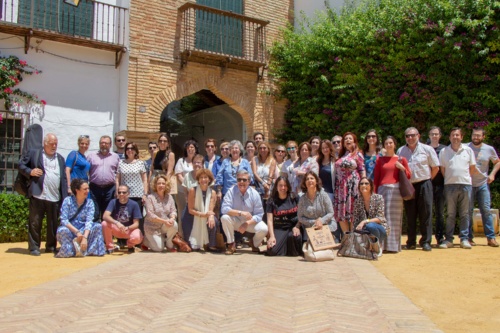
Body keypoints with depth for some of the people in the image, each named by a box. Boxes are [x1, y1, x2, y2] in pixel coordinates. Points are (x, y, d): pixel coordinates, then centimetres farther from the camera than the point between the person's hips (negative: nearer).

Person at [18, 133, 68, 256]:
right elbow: (21, 165, 7)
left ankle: (51, 246, 20)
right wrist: (30, 172, -12)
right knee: (35, 222, 0)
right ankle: (34, 247, 9)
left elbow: (63, 178, 15)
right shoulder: (33, 153, 7)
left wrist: (65, 196, 7)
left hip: (55, 197, 3)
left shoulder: (60, 158, 17)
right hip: (38, 195, -3)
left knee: (53, 223, 8)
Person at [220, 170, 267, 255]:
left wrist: (247, 223, -26)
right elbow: (224, 209, -25)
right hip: (235, 221, -1)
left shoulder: (254, 194, -11)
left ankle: (254, 244, 11)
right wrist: (240, 213, -36)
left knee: (263, 229, -26)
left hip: (250, 222, 1)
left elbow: (259, 215, -10)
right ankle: (231, 245, -11)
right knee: (225, 218, -31)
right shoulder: (231, 191, -14)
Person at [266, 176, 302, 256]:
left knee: (293, 236, -36)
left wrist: (297, 226, -13)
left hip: (293, 226, 0)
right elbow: (270, 220, -1)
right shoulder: (272, 201, 4)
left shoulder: (294, 198, 4)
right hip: (279, 228, 0)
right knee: (272, 251, -22)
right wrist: (272, 236, -11)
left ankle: (296, 252, -4)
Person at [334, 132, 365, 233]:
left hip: (352, 186, -5)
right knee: (341, 212, 2)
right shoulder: (341, 155, 17)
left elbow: (362, 171, 0)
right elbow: (337, 171, 15)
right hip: (341, 187, 5)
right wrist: (336, 186, 8)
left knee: (352, 211, -4)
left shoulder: (357, 154, 4)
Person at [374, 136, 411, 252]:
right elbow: (376, 177, 9)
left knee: (394, 217, -1)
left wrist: (402, 168, -6)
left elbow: (408, 176, 12)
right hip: (382, 189, 1)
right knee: (382, 216, -3)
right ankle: (382, 245, 0)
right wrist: (375, 193, 1)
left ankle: (393, 245, 5)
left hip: (396, 190, -1)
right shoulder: (380, 159, 12)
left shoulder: (401, 159, 11)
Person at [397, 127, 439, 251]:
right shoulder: (400, 151, 8)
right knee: (410, 215, 6)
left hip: (424, 184, -2)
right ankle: (411, 242, 13)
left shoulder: (427, 149, 2)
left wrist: (428, 179, 4)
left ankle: (426, 242, 4)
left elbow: (436, 167, 5)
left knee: (426, 214, -2)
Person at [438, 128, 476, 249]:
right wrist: (451, 178, 6)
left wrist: (463, 177, 8)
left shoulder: (468, 150, 7)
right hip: (450, 185, 0)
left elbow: (472, 168, 11)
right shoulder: (444, 151, 5)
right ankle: (448, 239, 6)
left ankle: (464, 238, 9)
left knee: (464, 213, 4)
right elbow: (442, 169, 8)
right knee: (450, 214, 3)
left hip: (466, 184, 1)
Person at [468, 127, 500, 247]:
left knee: (486, 210, -1)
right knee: (468, 211, 1)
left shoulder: (489, 149, 3)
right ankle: (468, 237, 8)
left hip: (483, 184, 2)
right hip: (468, 184, -1)